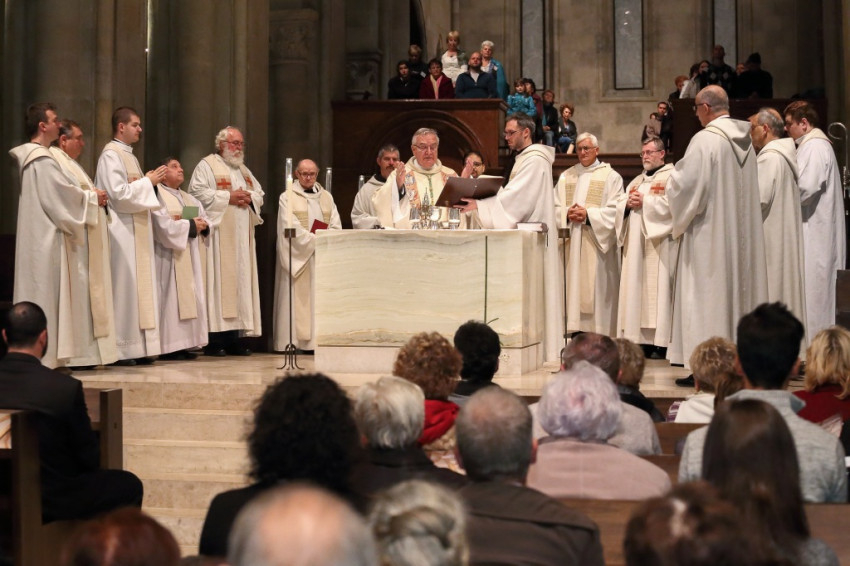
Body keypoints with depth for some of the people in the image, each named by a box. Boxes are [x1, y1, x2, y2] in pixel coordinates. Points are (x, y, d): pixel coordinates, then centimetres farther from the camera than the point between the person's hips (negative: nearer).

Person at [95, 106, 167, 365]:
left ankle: (139, 346, 10)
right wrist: (148, 181, -12)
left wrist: (151, 181, 9)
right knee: (124, 286, -8)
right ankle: (120, 349, -5)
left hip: (137, 230, 10)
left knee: (141, 285, 8)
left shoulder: (129, 156, 19)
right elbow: (118, 193, -19)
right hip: (122, 231, -10)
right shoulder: (110, 155, -11)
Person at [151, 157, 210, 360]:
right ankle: (169, 346, -11)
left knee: (191, 297, 4)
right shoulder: (157, 196, -4)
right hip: (171, 257, -8)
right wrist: (190, 225, -11)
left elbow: (205, 220, 15)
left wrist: (204, 226, -8)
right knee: (171, 297, -11)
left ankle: (184, 344, 6)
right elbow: (163, 225, -17)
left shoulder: (190, 199, 22)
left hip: (191, 257, 8)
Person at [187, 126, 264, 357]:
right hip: (218, 236, -7)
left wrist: (249, 197, 0)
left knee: (240, 281, 4)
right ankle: (214, 340, -10)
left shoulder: (244, 170, 23)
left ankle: (233, 339, 7)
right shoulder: (207, 166, -1)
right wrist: (229, 197, -14)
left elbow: (260, 194, 22)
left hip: (242, 238, 8)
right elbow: (198, 192, -14)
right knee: (218, 282, -11)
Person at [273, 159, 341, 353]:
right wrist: (315, 240, -14)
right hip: (298, 255, -4)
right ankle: (295, 341, -8)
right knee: (299, 298, -7)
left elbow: (336, 226, 7)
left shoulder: (326, 197, 16)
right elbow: (291, 227, -9)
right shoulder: (287, 197, 4)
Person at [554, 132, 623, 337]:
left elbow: (614, 211, -5)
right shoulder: (566, 177, 16)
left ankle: (600, 334, -4)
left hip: (597, 242, -4)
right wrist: (567, 214, -10)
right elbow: (555, 207, 11)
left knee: (596, 288, -5)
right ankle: (573, 329, 1)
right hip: (572, 244, 4)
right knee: (573, 286, 0)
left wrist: (588, 214, -16)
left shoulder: (610, 177, 4)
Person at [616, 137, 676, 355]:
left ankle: (660, 341, -12)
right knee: (635, 287, 2)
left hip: (658, 243, -8)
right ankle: (639, 338, 3)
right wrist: (628, 203, -3)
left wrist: (644, 202, -12)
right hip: (635, 243, 8)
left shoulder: (672, 176, 1)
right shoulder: (637, 181, 24)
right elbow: (619, 204, 18)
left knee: (657, 288, -11)